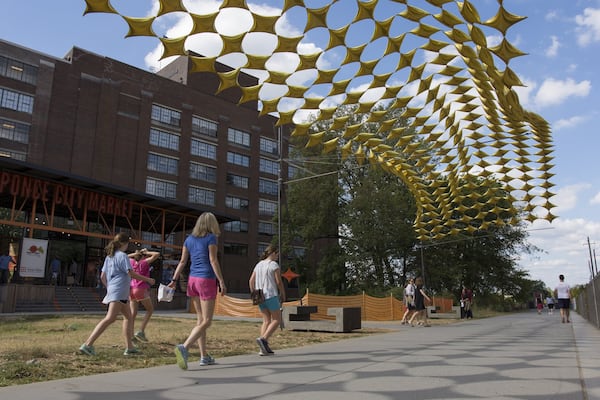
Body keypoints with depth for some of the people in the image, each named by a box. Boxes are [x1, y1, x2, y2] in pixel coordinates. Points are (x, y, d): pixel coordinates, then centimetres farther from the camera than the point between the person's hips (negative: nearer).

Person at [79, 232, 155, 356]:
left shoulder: (109, 256, 17)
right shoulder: (122, 255, -7)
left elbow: (103, 276, 18)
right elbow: (132, 273, -13)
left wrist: (108, 288, 29)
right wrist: (147, 279, -4)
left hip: (112, 290, 10)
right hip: (119, 292, -10)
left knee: (128, 317, 14)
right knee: (110, 318, -17)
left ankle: (129, 347, 14)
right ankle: (88, 344, -22)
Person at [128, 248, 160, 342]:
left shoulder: (132, 262, 10)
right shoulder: (144, 262, -4)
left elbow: (127, 256, 32)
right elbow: (157, 254, -9)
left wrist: (137, 253, 20)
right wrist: (146, 252, 4)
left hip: (131, 289, 5)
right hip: (142, 289, -5)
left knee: (133, 313, 6)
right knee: (150, 309, 8)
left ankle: (131, 335, 2)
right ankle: (141, 331, -2)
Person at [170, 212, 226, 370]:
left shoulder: (189, 239, 10)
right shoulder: (211, 238, -7)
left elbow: (182, 261, 8)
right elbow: (213, 261, -12)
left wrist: (174, 280, 13)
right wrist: (221, 282, -10)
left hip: (193, 280, 7)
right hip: (207, 280, -7)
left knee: (200, 319, 13)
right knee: (206, 321, -3)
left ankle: (204, 356, 17)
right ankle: (184, 347, -21)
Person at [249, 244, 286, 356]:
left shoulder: (258, 265, 12)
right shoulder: (274, 265, -7)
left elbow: (251, 281, 9)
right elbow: (279, 282, -10)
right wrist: (283, 295, 2)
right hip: (271, 296, -7)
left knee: (266, 321, 11)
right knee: (276, 320, 3)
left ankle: (264, 349, 3)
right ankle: (263, 339, -16)